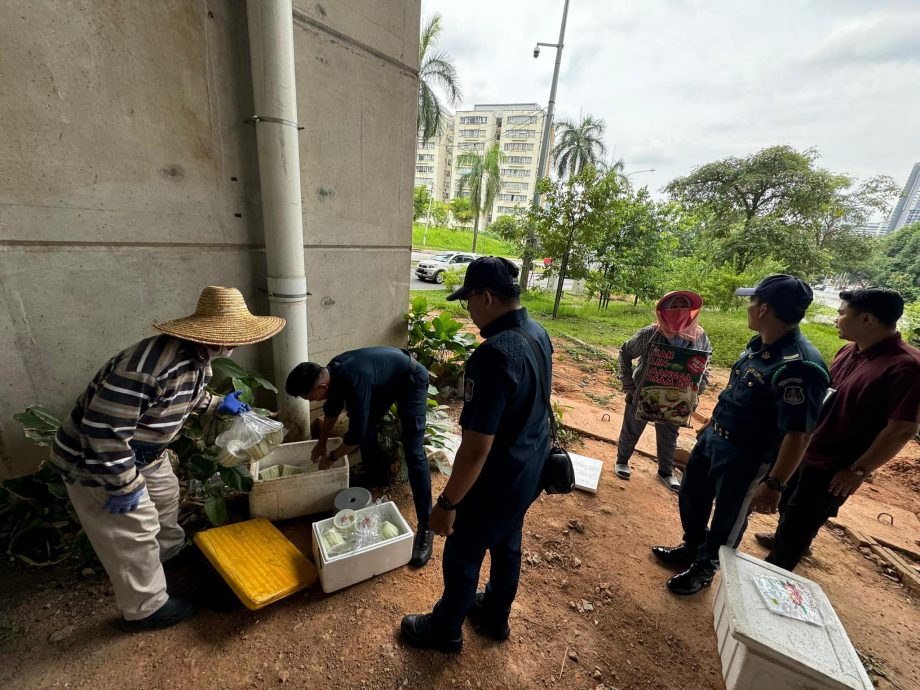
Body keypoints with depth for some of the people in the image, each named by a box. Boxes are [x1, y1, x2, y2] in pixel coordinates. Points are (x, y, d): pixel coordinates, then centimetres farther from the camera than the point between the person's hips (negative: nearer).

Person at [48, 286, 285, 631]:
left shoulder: (196, 357, -8)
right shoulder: (149, 367, -39)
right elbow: (103, 431, -34)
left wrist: (218, 403, 11)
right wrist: (123, 486, -25)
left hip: (143, 451, 9)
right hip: (95, 460, -9)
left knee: (166, 494, 27)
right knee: (135, 534, 5)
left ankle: (171, 548, 55)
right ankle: (145, 610, 28)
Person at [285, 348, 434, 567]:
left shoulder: (354, 383, -36)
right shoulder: (332, 371, -9)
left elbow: (355, 435, -25)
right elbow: (332, 408, 11)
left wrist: (331, 457, -7)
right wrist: (322, 442, 21)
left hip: (411, 380, -9)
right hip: (387, 379, 9)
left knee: (413, 452, -14)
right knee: (365, 425, 15)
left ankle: (425, 526, -7)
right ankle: (377, 474, 41)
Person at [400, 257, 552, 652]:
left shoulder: (493, 356, -34)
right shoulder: (539, 334, -5)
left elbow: (477, 447, -31)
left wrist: (447, 504, -19)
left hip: (497, 483, -8)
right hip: (530, 471, 8)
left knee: (463, 557, 17)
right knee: (507, 545, 28)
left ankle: (445, 630, 44)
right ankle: (496, 616, 53)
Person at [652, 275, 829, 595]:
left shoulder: (798, 366, -29)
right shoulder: (759, 344, -1)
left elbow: (798, 434, -26)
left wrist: (774, 484, -20)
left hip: (744, 457, -8)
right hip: (714, 438, 9)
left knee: (727, 519, 16)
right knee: (691, 497, 24)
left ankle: (704, 568, 41)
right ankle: (691, 548, 50)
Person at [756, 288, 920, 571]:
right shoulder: (850, 350, 1)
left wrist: (858, 471, -18)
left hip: (835, 466, -7)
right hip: (805, 450, 7)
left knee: (799, 522, 8)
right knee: (788, 505, 26)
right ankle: (784, 539, 51)